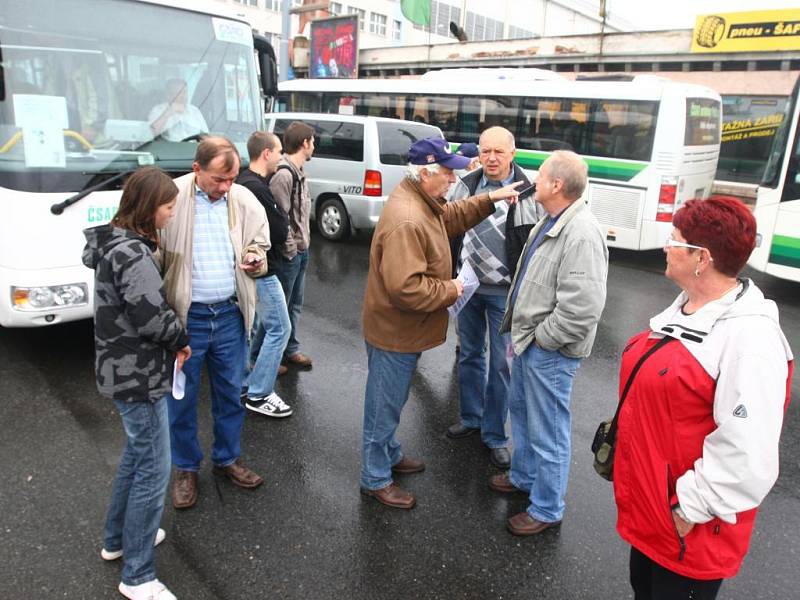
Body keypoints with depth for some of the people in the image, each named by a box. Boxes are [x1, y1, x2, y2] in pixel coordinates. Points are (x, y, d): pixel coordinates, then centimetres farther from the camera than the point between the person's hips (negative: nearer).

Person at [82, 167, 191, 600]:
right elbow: (151, 317, -25)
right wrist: (181, 340, -6)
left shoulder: (118, 242, 8)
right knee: (153, 468, 0)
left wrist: (171, 343, 3)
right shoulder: (133, 254, -24)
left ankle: (117, 538, 42)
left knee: (137, 452, 24)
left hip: (124, 369, 10)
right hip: (138, 376, -10)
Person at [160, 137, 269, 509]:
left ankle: (227, 459, 37)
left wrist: (255, 259, -12)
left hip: (230, 314, 3)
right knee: (182, 396, 11)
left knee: (231, 392, 16)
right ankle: (186, 468, 32)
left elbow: (260, 247, 13)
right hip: (185, 315, -3)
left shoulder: (244, 201, 1)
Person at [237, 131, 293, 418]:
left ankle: (246, 382, 30)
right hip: (262, 270, -10)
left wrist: (278, 217, -7)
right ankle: (259, 395, 7)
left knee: (261, 326, 20)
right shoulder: (257, 188, -23)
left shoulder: (246, 181, 9)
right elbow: (280, 231, -20)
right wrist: (283, 216, -2)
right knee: (279, 329, -1)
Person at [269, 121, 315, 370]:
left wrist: (303, 244, 12)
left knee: (295, 303, 18)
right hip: (289, 253, -9)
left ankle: (291, 349, 31)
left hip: (301, 251, 9)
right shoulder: (283, 174, -20)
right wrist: (290, 249, -16)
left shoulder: (298, 171, 12)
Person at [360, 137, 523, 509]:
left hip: (403, 329, 10)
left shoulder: (420, 201, 4)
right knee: (385, 405, 6)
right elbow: (404, 287, -34)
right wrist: (449, 291, -20)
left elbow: (452, 217, 22)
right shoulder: (406, 222, -30)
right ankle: (375, 479, 24)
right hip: (395, 332, -10)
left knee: (391, 400, 25)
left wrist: (490, 199, 10)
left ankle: (389, 455, 45)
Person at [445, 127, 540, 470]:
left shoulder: (527, 193, -11)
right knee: (469, 355, 17)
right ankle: (470, 418, 36)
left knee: (500, 363, 4)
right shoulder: (467, 184, 2)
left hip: (504, 293, -4)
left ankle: (494, 435, 19)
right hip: (467, 287, 5)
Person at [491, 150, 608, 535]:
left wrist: (540, 339, -18)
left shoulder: (581, 235, -26)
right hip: (527, 341, 11)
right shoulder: (551, 222, 6)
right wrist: (520, 331, 14)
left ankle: (547, 510, 26)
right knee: (520, 410, 26)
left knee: (547, 432, 5)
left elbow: (581, 309, -31)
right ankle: (523, 476, 49)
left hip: (550, 352, -10)